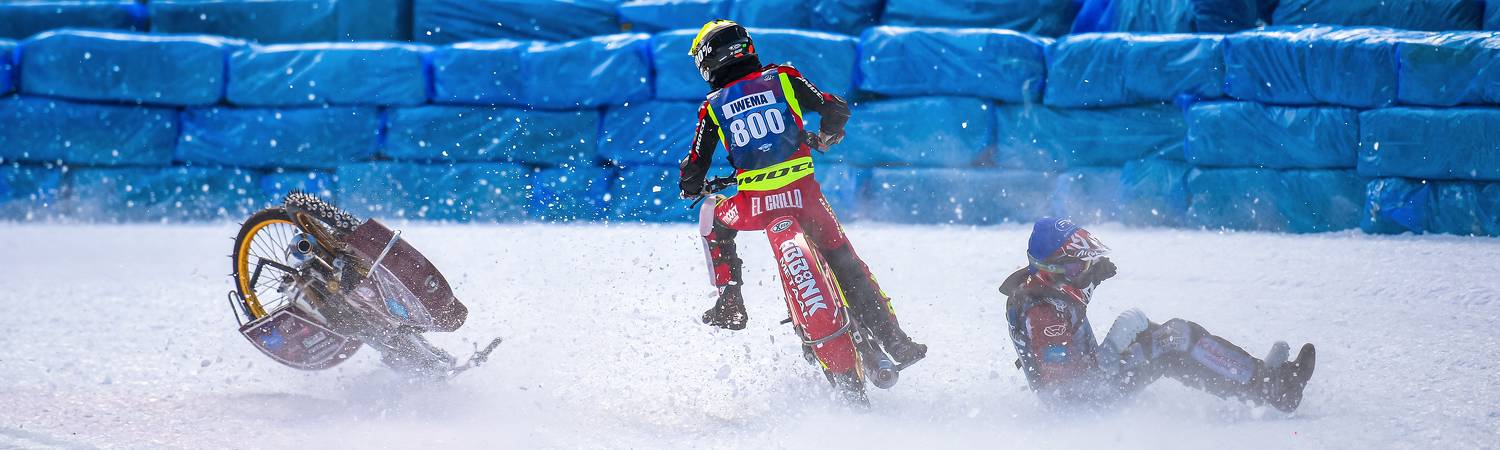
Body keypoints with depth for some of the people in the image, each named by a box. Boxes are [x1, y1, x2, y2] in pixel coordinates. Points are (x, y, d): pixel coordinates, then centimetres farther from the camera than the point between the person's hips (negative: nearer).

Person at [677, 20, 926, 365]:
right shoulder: (783, 78, 8)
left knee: (714, 223, 31)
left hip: (753, 204, -1)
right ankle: (894, 340, 8)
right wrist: (824, 138, 27)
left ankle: (729, 305, 21)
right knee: (846, 264, 14)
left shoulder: (712, 107, 9)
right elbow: (835, 109, 5)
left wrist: (693, 189, 36)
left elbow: (695, 168, 12)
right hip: (802, 191, 1)